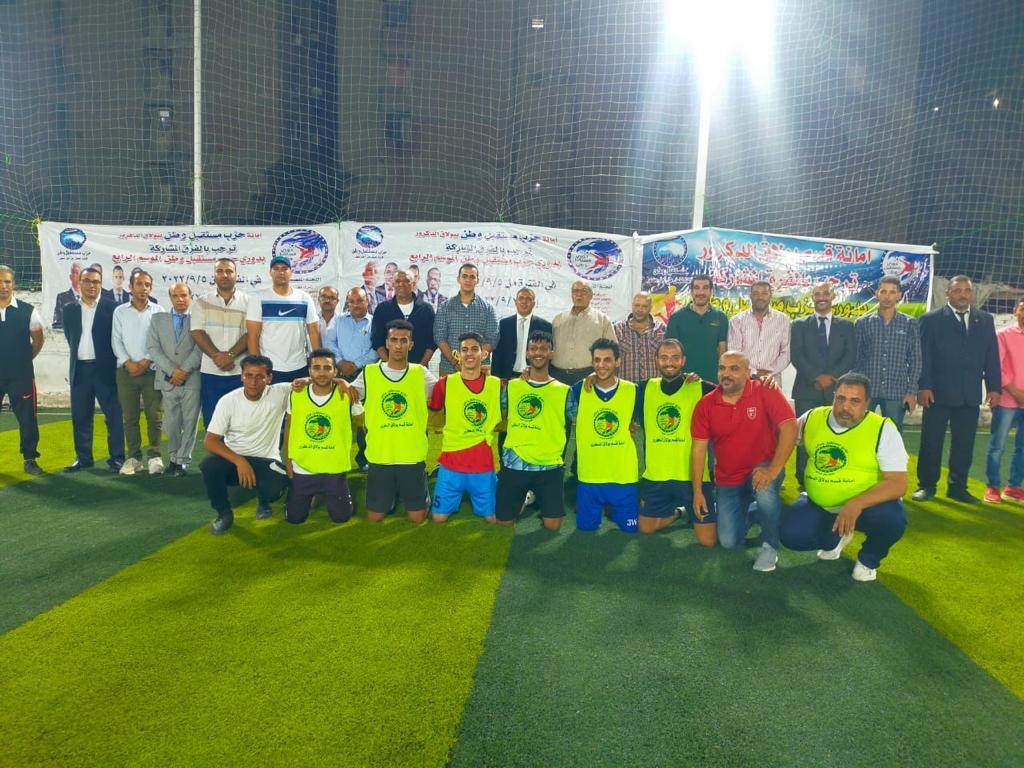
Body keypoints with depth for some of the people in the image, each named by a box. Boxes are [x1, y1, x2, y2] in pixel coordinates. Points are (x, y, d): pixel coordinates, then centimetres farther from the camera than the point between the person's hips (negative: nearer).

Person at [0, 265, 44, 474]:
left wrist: (24, 360, 8)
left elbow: (38, 340, 9)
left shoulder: (27, 311, -1)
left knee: (27, 419, 4)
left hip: (21, 375, -1)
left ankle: (29, 459, 16)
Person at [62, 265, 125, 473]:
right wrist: (78, 353, 14)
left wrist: (110, 362, 0)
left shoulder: (111, 308, -2)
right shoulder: (69, 309, 9)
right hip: (79, 369, 4)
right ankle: (83, 458, 19)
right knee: (80, 417, 9)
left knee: (114, 415, -2)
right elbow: (70, 338, 17)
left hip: (105, 368, -3)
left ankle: (117, 457, 6)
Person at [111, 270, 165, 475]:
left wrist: (146, 361, -11)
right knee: (130, 417, 5)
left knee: (154, 416, -2)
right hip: (126, 371, 1)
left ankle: (154, 456, 7)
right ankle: (133, 457, 12)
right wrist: (128, 363, -9)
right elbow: (116, 340, 4)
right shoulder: (120, 312, 9)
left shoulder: (158, 311, 5)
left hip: (151, 371, -1)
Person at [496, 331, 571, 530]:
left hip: (549, 466, -1)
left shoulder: (564, 391, 1)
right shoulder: (511, 386, 6)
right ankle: (527, 498, 34)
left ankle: (539, 498, 28)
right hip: (513, 463, 1)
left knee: (552, 525, -4)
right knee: (504, 521, 4)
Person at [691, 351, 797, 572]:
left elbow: (789, 427, -23)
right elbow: (698, 449, -3)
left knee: (764, 490, -38)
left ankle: (770, 546, -9)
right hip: (727, 481, 3)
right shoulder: (706, 405, -5)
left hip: (762, 469, -3)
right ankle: (749, 514, 33)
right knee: (729, 541, -3)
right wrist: (697, 491, -5)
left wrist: (774, 469, -31)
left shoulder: (765, 393, -14)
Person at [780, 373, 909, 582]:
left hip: (867, 504, -3)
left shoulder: (883, 429, -13)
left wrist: (857, 504, -38)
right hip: (819, 505, 3)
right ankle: (834, 538, 17)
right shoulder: (812, 418, -2)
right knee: (790, 535, -21)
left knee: (893, 519, -34)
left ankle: (868, 559, 3)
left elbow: (898, 483, -21)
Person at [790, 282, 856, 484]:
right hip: (806, 390, 0)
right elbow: (796, 356, -1)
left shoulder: (846, 326, 13)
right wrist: (817, 377, -12)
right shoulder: (799, 325, 11)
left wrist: (831, 376, -11)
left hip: (836, 390, 1)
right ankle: (803, 482, 3)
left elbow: (851, 356, 3)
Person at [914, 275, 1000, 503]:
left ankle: (957, 487, 18)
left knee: (964, 443, 8)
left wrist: (994, 387, 3)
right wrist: (924, 386, -12)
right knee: (931, 442, 2)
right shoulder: (932, 319, 1)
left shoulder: (985, 320, 12)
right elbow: (923, 356, -4)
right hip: (938, 391, -3)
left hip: (970, 394, 4)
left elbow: (992, 356, 11)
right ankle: (926, 485, 12)